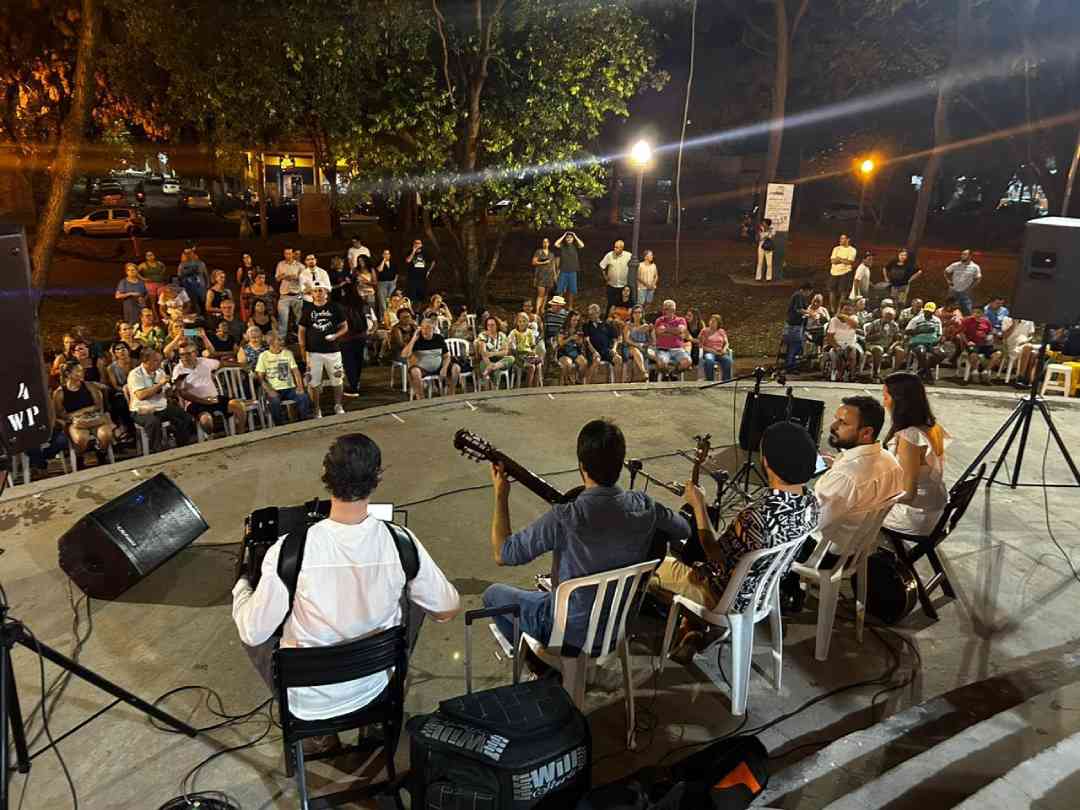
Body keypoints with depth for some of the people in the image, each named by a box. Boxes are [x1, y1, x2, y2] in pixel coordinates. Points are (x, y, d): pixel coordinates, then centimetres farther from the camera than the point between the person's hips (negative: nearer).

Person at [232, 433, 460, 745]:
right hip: (376, 687, 2)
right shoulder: (402, 543, -20)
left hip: (309, 702, -1)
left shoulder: (288, 552, -27)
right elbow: (448, 609, -6)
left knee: (256, 628, 24)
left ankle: (317, 732, 24)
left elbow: (252, 634, -14)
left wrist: (240, 587, 7)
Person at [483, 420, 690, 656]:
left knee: (493, 594, 19)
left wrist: (500, 494, -11)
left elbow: (502, 554, -21)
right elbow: (685, 530, 2)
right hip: (622, 624, 5)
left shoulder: (564, 519, -33)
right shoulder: (643, 506, -18)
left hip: (572, 632, -5)